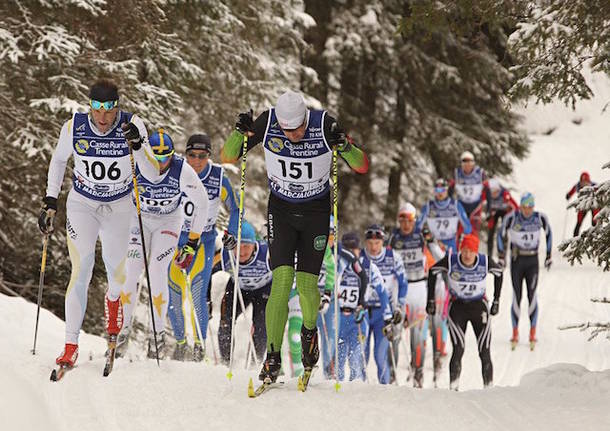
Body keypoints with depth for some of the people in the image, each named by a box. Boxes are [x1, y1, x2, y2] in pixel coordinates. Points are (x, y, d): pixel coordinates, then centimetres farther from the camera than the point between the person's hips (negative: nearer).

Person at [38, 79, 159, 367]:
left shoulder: (132, 126, -18)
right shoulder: (74, 127, -15)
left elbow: (152, 174, -19)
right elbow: (58, 160, 5)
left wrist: (137, 145, -36)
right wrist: (50, 201, 1)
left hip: (120, 207, 0)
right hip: (82, 203, 0)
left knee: (117, 271, 3)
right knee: (81, 270, -13)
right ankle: (71, 345, -13)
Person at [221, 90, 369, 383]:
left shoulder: (324, 125, -21)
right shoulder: (267, 123, -18)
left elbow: (362, 167, -18)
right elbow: (227, 158, -10)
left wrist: (344, 146, -37)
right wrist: (240, 134, -29)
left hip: (316, 212, 0)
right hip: (281, 210, 0)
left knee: (306, 283, -7)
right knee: (282, 278, -15)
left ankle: (309, 331, 26)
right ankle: (273, 357, -9)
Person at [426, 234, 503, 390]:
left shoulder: (485, 262, -15)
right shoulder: (451, 261, -16)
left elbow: (499, 272, 6)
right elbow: (433, 271, 1)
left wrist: (496, 300, 4)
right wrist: (431, 300, 1)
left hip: (479, 307, 1)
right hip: (457, 306, -1)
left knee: (484, 352, -2)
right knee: (458, 349, -16)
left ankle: (489, 386, 9)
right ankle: (453, 386, -11)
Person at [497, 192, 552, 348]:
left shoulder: (540, 218, -7)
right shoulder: (512, 218, -11)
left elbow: (548, 234, 11)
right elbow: (501, 235, 3)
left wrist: (549, 256, 10)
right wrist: (501, 257, 1)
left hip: (533, 261, 1)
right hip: (516, 261, -1)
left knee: (532, 294, -8)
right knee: (516, 296, -5)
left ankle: (533, 332, 0)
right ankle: (515, 333, 4)